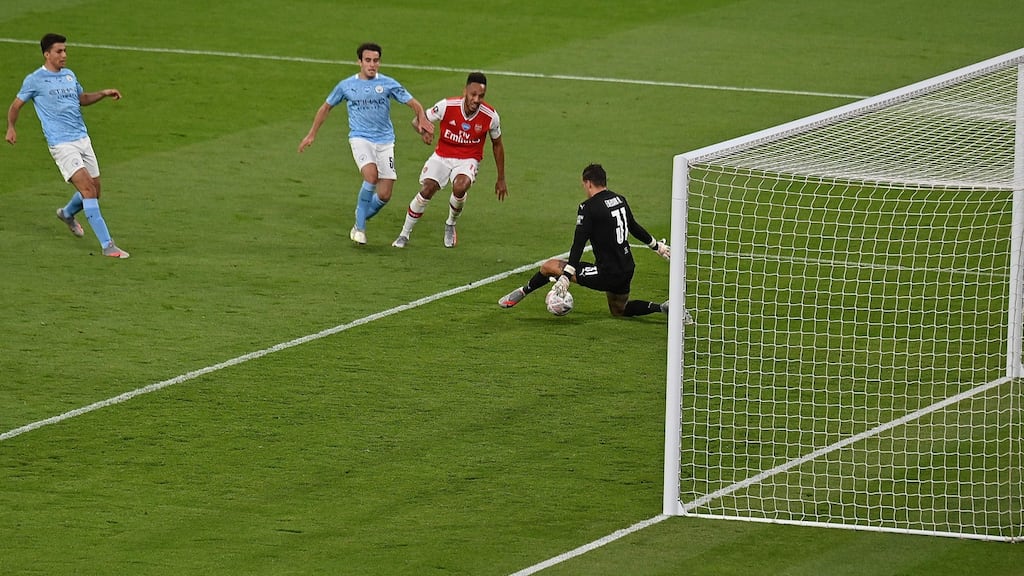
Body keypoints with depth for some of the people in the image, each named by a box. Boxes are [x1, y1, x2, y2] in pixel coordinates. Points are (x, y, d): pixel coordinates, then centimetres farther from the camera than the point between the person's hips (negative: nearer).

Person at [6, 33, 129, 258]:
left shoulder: (69, 75, 13)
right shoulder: (35, 80, -4)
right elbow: (16, 105, 4)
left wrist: (104, 93, 12)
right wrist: (11, 128, -14)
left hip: (83, 140, 7)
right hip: (62, 144, -7)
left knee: (93, 191, 12)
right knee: (87, 188, -18)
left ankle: (67, 213, 46)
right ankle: (107, 245, -19)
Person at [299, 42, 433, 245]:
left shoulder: (388, 84, 1)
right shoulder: (346, 86, 3)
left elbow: (413, 103, 3)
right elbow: (326, 107, 18)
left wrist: (422, 119, -19)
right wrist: (312, 135, 19)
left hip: (384, 141, 2)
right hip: (360, 138, -2)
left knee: (384, 195, -5)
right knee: (371, 176, -29)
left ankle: (361, 219, 25)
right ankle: (359, 226, -15)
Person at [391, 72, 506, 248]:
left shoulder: (490, 116, -14)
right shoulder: (447, 106, -19)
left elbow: (497, 145, 3)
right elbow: (419, 120, -6)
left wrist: (501, 179, 9)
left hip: (468, 160, 0)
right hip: (442, 156, 0)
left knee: (460, 187, -31)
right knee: (427, 189, -20)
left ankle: (451, 225, 1)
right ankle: (404, 234, 1)